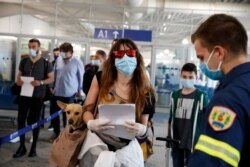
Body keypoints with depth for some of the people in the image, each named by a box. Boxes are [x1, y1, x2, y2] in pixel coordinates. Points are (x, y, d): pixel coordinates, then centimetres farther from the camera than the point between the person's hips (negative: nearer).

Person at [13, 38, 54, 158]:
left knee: (35, 121, 6)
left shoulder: (45, 63, -3)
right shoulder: (24, 61, 7)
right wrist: (18, 80, -8)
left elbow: (51, 78, -2)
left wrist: (41, 82, -20)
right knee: (20, 120, 1)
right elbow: (19, 74, 16)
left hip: (38, 96, -3)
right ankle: (22, 146, 15)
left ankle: (33, 147, 19)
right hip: (24, 94, 3)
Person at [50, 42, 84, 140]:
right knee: (53, 112, 12)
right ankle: (56, 133, 31)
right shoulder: (58, 60, 2)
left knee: (67, 115, 5)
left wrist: (79, 90, 0)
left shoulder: (77, 62, -11)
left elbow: (81, 77, -4)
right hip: (57, 92, 5)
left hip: (69, 94, -5)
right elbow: (54, 74, 12)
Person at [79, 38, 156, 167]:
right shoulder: (100, 79, -6)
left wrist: (141, 130, -25)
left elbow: (144, 127, -1)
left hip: (126, 148, 1)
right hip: (98, 140, 0)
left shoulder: (145, 91, -7)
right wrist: (90, 123, -22)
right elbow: (87, 109, 0)